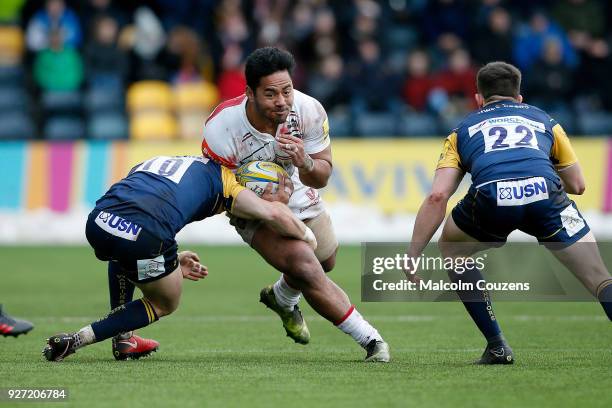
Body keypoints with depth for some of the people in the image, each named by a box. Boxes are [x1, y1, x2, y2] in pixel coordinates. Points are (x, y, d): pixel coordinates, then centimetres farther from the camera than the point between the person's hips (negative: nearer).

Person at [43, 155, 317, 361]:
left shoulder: (147, 165, 37)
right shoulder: (219, 177, 23)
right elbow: (273, 214, 11)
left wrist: (171, 261, 39)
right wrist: (306, 236, 29)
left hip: (98, 221, 6)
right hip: (144, 237, -5)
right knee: (164, 305, 24)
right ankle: (76, 340, 10)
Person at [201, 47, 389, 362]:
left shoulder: (309, 111, -28)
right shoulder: (222, 129, -35)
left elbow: (322, 177, -18)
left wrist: (305, 163, -41)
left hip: (297, 192, 5)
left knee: (326, 263, 26)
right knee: (308, 271, -22)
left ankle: (281, 298, 59)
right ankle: (371, 340, -11)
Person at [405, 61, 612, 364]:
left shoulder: (463, 130, 32)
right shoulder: (543, 119, 35)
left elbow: (437, 197, 18)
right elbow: (578, 185, 36)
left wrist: (412, 257, 20)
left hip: (490, 197, 0)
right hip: (544, 191, 0)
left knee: (451, 249, 31)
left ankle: (497, 347, 25)